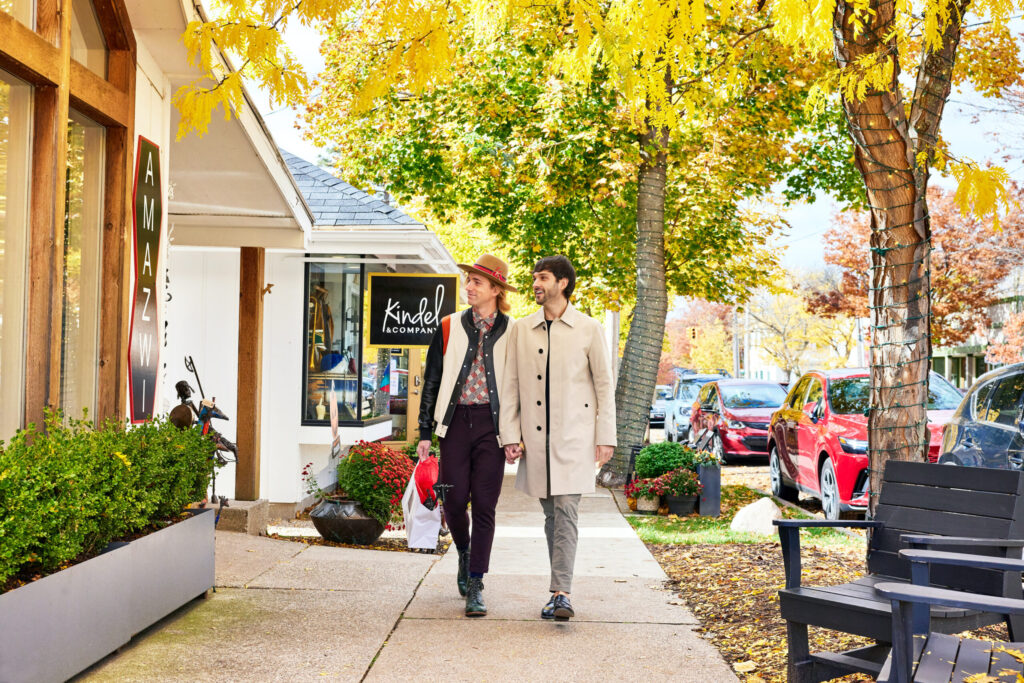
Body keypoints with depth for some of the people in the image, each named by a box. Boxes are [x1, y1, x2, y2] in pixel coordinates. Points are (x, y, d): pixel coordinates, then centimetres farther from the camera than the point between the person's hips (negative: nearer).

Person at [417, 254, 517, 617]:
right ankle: (464, 552, 31)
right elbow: (431, 381, 9)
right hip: (455, 421, 1)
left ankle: (475, 586, 5)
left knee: (484, 506, -3)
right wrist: (425, 431, 5)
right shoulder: (449, 328, 7)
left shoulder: (512, 332, 3)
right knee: (454, 500, -1)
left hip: (492, 424, -1)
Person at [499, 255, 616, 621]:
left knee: (566, 511, -11)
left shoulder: (588, 329, 2)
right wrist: (510, 435, 2)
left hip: (573, 436, -3)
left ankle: (560, 594, -13)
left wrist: (605, 437, -2)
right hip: (535, 438, 3)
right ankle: (560, 587, 18)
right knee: (551, 514, 9)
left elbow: (604, 385, 3)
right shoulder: (521, 330, 10)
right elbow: (511, 385, 9)